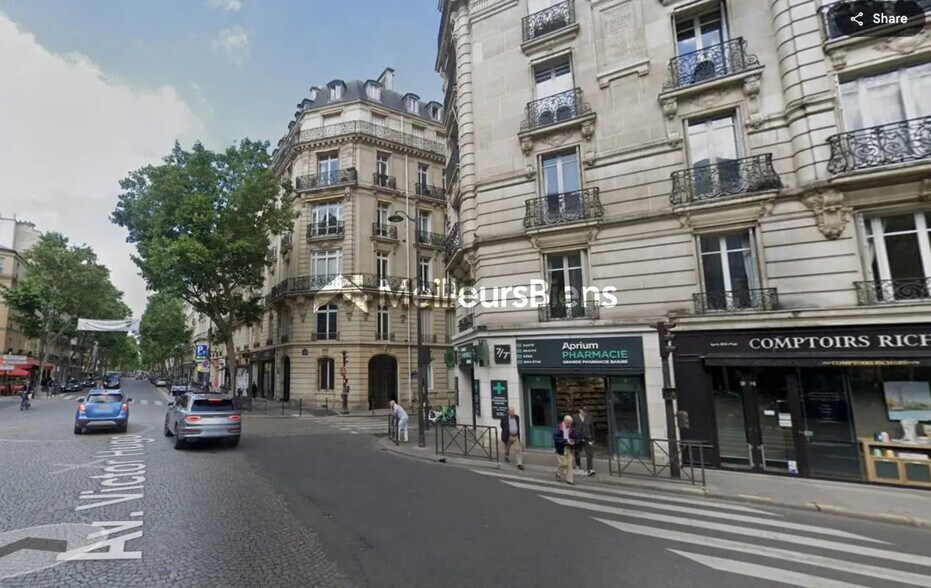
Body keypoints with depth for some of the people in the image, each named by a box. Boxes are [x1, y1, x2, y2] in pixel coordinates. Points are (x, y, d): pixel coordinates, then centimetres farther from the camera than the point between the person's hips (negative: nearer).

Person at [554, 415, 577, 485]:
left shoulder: (572, 429, 2)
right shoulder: (559, 428, -12)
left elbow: (576, 437, 8)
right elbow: (556, 438, -20)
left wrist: (573, 442, -14)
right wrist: (566, 441, -24)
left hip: (569, 448, 4)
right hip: (561, 448, -4)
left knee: (569, 464, 5)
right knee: (563, 463, -3)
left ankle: (569, 479, 13)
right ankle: (558, 474, 26)